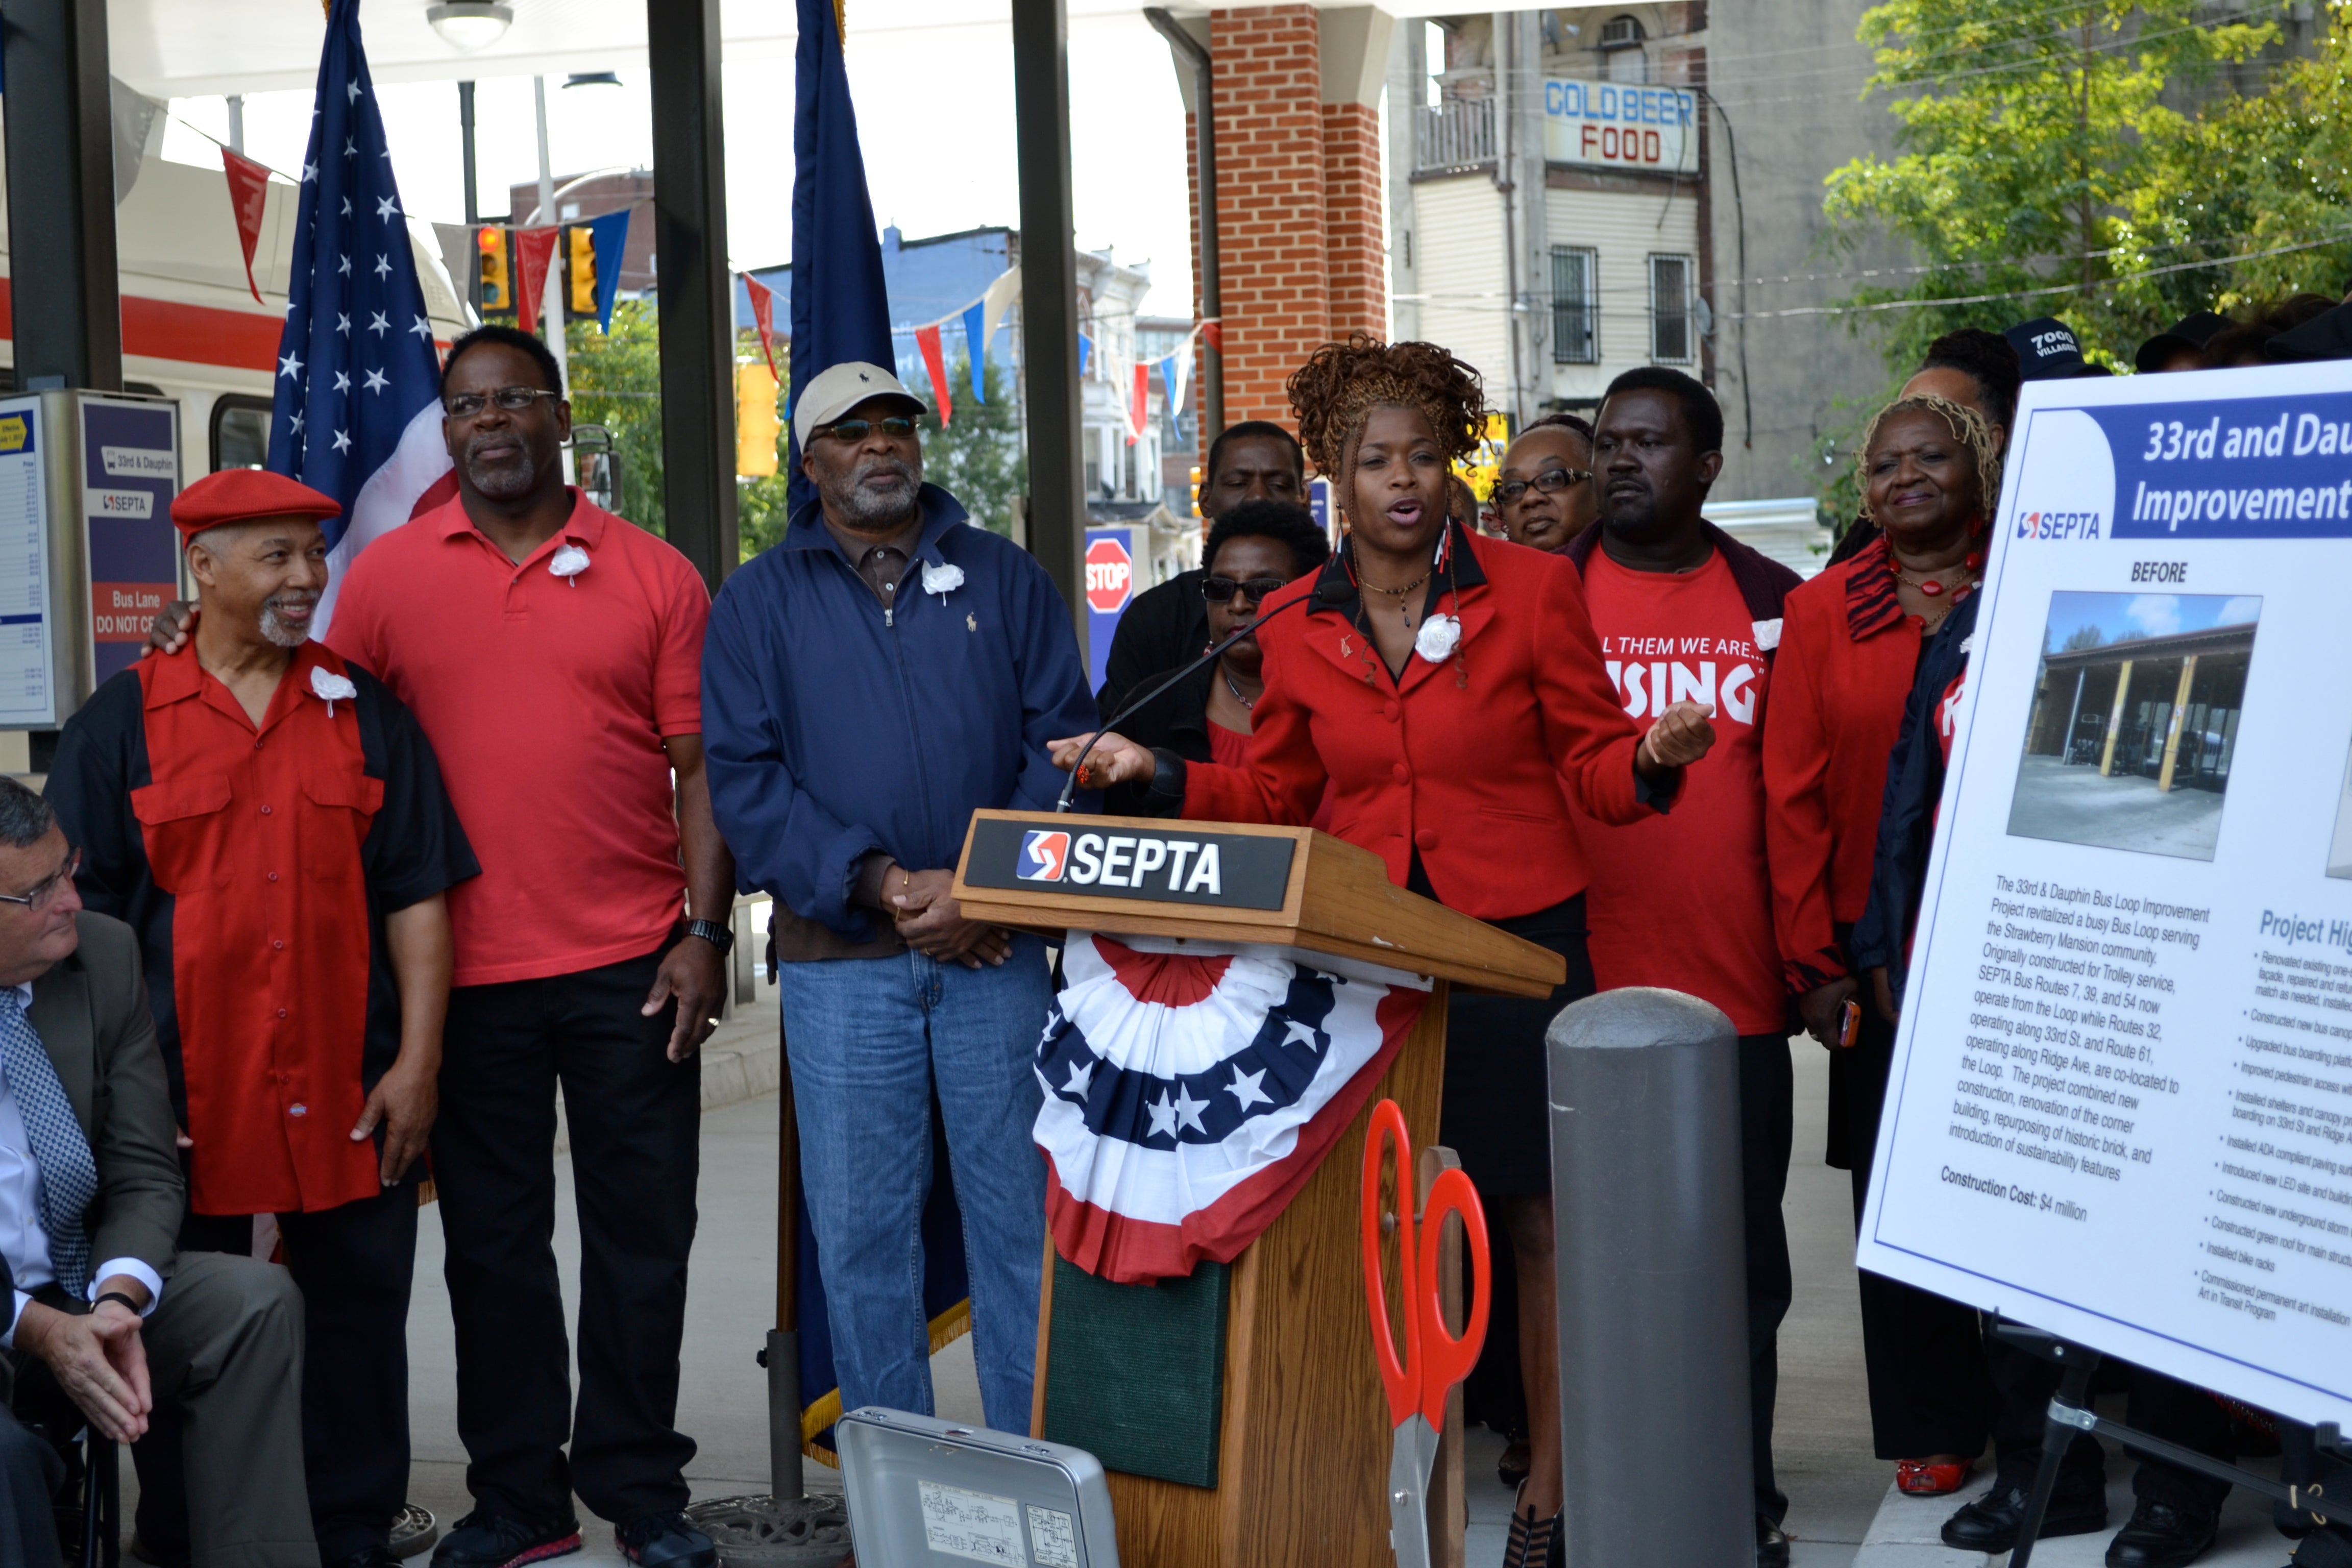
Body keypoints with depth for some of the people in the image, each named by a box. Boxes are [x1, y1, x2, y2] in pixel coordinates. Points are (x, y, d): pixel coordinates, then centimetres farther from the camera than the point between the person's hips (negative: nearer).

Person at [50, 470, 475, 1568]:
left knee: (357, 1319, 8)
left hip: (350, 1095, 2)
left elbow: (416, 897, 6)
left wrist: (417, 1062, -2)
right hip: (186, 1097, -1)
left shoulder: (365, 712, 8)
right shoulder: (123, 723, 3)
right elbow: (81, 916, 2)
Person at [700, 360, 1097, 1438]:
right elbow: (743, 779, -1)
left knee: (1021, 1210, 2)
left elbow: (1062, 740, 3)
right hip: (839, 960, 0)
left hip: (997, 949, 0)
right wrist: (878, 885, -13)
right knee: (859, 1228, 4)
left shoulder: (1002, 577, 10)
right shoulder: (760, 602, 8)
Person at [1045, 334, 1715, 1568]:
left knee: (1537, 1214, 2)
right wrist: (1156, 774, 1)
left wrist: (1653, 759, -18)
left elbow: (1590, 769, 2)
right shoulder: (1295, 624, 6)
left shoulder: (1532, 590, -1)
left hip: (1520, 943, -2)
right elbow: (1275, 796, 14)